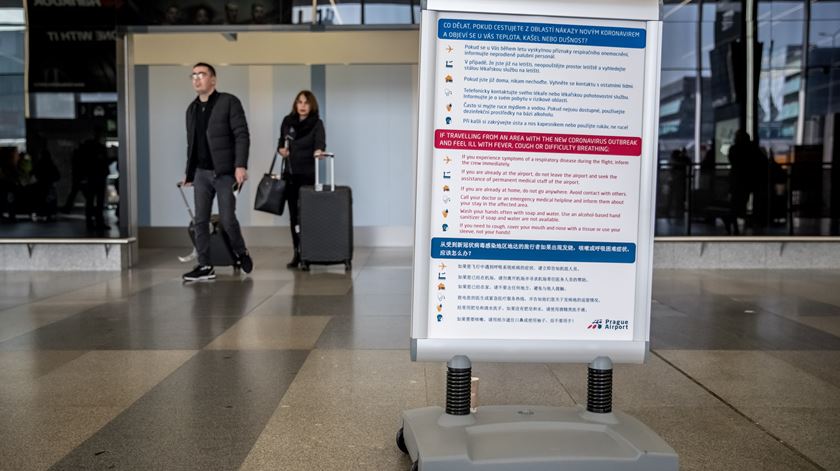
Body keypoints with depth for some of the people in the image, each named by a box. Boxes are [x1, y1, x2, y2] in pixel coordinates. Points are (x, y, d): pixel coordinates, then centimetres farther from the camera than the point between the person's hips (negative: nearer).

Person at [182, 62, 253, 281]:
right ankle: (205, 266, 10)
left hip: (225, 172, -5)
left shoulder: (229, 102, -4)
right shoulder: (192, 109, 15)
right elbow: (191, 143, 19)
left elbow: (242, 135, -11)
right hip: (201, 173, 6)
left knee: (227, 219, -5)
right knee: (201, 221, 2)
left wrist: (241, 165, -21)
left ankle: (241, 253, 22)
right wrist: (189, 172, 17)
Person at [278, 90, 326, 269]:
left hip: (308, 174, -4)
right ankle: (298, 253, 13)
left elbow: (320, 141, -22)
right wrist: (281, 149, -3)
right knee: (294, 214, 6)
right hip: (291, 174, 4)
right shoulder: (287, 121, 7)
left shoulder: (316, 123, -5)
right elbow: (281, 141, 18)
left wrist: (319, 151, -43)